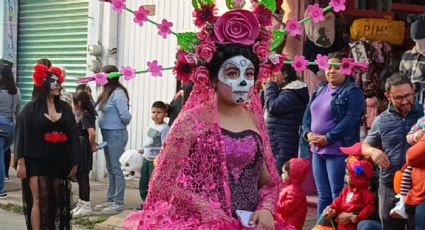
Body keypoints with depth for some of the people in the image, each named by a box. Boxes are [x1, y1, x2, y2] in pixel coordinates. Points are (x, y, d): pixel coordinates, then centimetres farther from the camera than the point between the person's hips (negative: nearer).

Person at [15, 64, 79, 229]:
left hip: (59, 162, 4)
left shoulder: (65, 108, 8)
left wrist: (74, 162, 7)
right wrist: (21, 163, -10)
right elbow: (22, 136, -4)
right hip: (37, 161, -4)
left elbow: (72, 136, 10)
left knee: (57, 202, 6)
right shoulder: (31, 109, -3)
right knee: (39, 200, -8)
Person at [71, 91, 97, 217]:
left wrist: (92, 146, -17)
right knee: (80, 176, 16)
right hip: (79, 148, 10)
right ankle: (81, 203, 26)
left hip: (83, 149, -10)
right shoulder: (82, 114, 12)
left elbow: (92, 133, -29)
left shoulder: (85, 116, -17)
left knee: (83, 176, -3)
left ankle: (86, 206, 5)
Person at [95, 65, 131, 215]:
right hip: (107, 134, 9)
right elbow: (98, 112, 12)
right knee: (110, 168, 15)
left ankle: (119, 203, 3)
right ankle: (110, 200, 24)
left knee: (116, 168, -3)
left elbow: (125, 116, -18)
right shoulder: (107, 93, 11)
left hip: (116, 134, -9)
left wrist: (121, 125, -1)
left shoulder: (118, 93, -15)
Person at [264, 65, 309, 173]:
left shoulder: (292, 93, -13)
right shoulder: (284, 91, 19)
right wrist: (269, 87, 9)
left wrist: (270, 86, -10)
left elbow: (273, 107, -24)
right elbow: (265, 109, 21)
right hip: (278, 144, 10)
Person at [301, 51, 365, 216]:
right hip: (317, 150, 7)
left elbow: (350, 121, -17)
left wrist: (327, 138, -18)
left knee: (338, 196, -4)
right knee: (323, 196, 13)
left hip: (338, 151, -7)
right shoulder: (320, 89, 15)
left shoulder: (352, 92, -7)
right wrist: (308, 133, -5)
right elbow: (308, 114, 14)